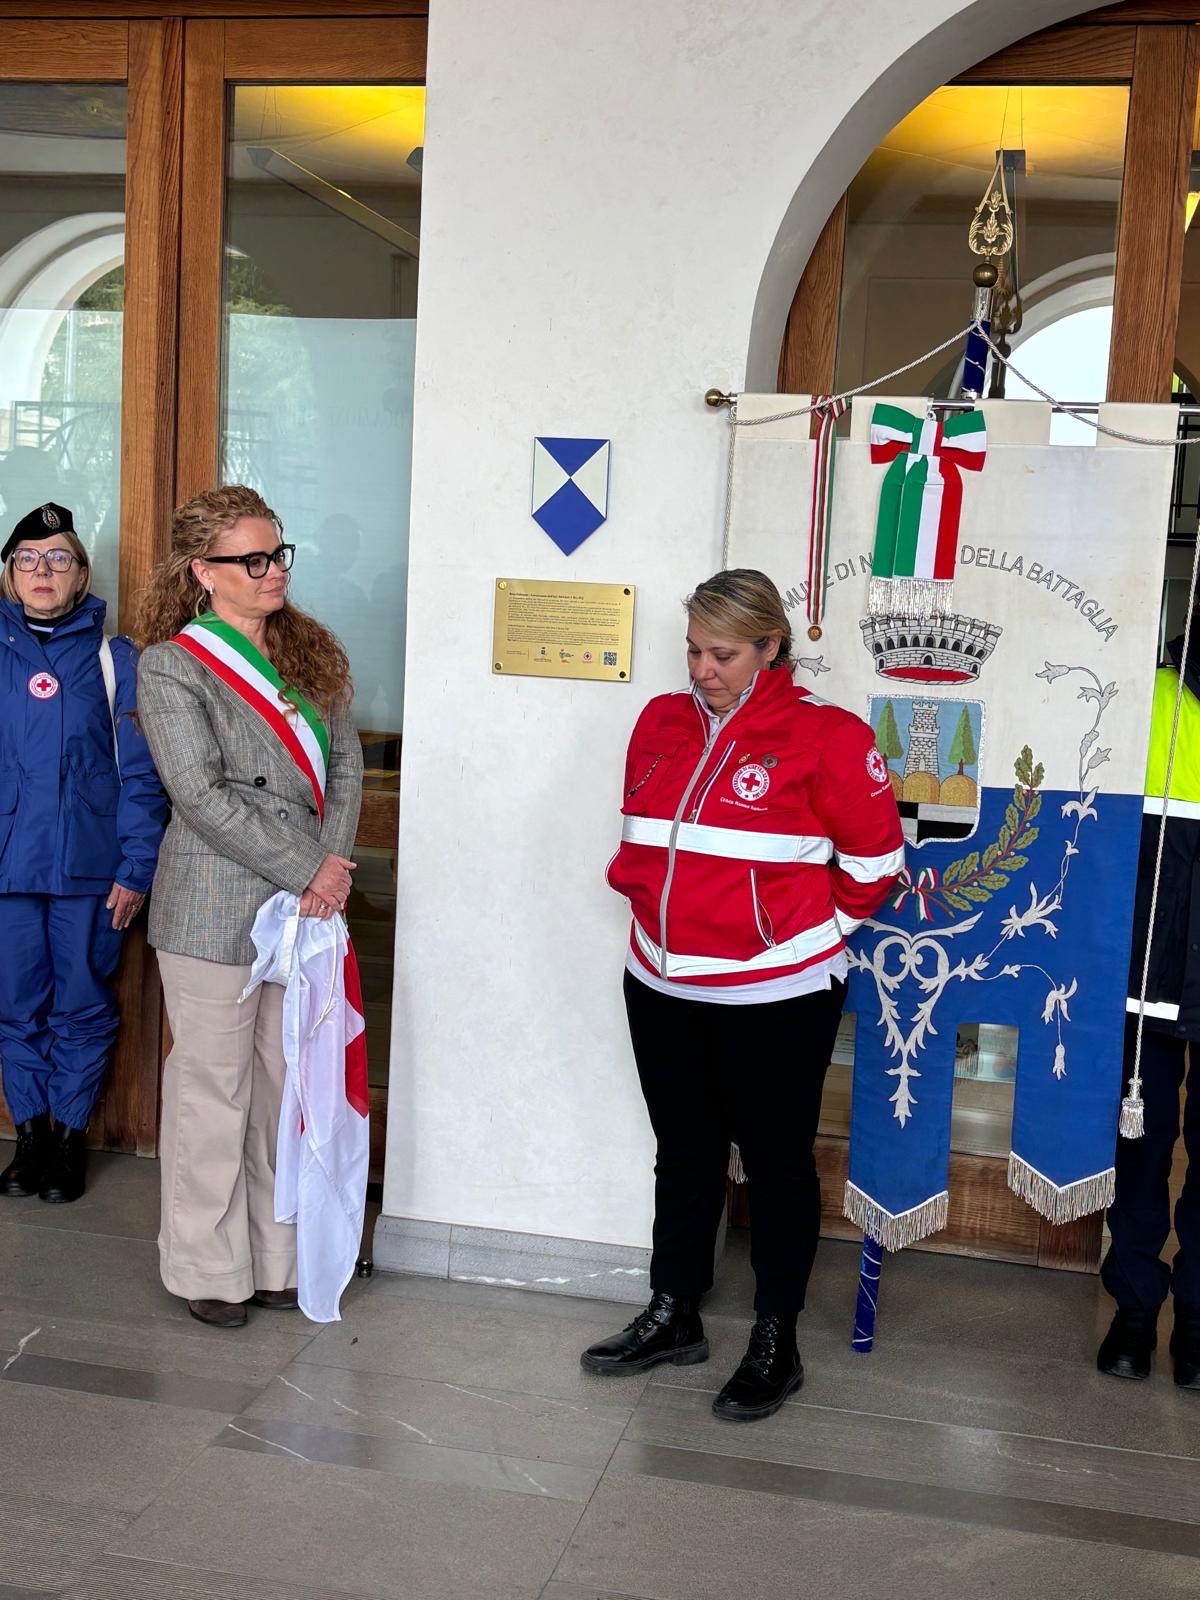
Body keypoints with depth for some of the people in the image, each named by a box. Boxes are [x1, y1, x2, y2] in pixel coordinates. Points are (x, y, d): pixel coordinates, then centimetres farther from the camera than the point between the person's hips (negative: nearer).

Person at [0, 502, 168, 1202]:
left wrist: (136, 869, -8)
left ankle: (71, 1137, 24)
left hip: (90, 871, -2)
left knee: (82, 1009, 7)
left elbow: (141, 774, -2)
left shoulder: (114, 659, -1)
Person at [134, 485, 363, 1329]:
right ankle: (209, 1268, 21)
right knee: (214, 1088, 5)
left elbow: (346, 766, 7)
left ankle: (276, 1255, 27)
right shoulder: (172, 665, -9)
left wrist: (335, 862, -9)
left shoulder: (310, 652, 9)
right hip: (215, 912, -5)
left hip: (308, 904, 6)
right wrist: (306, 869, -17)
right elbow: (203, 796, -16)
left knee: (286, 1084, 13)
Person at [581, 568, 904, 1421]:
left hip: (774, 996, -5)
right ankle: (673, 1317, 34)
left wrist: (807, 931, 1)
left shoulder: (825, 735, -13)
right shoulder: (662, 722, 4)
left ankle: (776, 1344, 23)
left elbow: (874, 864, -7)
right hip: (662, 987, 6)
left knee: (777, 1161, 9)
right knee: (684, 1153, 18)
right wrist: (666, 909, 13)